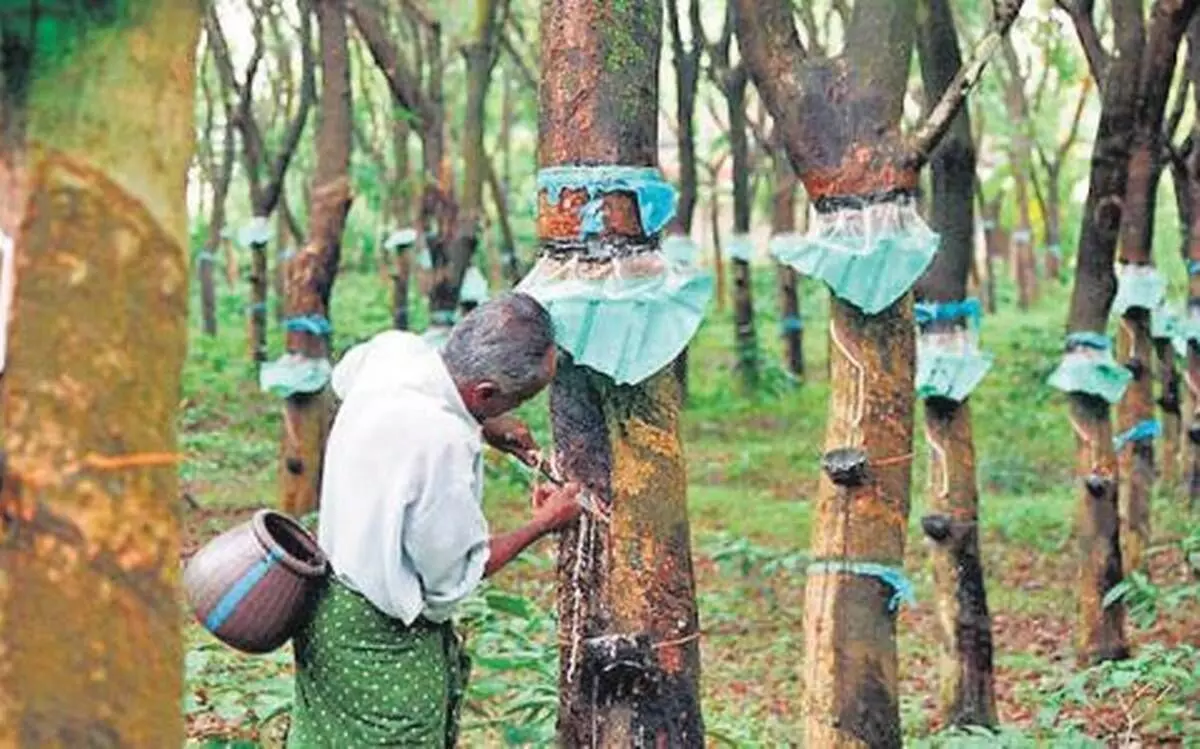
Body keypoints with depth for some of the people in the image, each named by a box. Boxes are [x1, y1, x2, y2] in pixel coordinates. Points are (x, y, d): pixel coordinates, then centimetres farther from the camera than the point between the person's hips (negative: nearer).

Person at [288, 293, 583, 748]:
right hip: (381, 642, -9)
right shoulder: (442, 442, -34)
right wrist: (542, 525, -4)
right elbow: (454, 580, -19)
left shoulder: (393, 349, -11)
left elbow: (344, 376, 19)